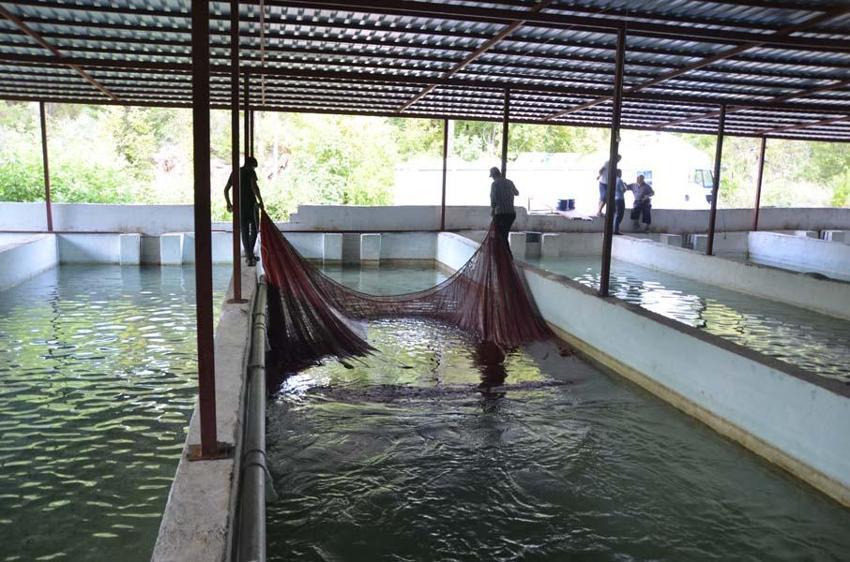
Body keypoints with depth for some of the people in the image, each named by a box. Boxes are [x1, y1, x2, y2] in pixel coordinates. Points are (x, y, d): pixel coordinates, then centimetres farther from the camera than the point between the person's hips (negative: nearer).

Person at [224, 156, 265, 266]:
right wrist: (260, 201, -14)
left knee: (244, 232, 8)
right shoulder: (250, 171, -3)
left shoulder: (235, 172, 15)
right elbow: (254, 186, -20)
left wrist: (229, 204, 25)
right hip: (251, 204, -5)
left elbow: (226, 190, 16)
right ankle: (250, 254, 5)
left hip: (239, 206, 5)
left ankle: (249, 256, 5)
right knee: (254, 229, 11)